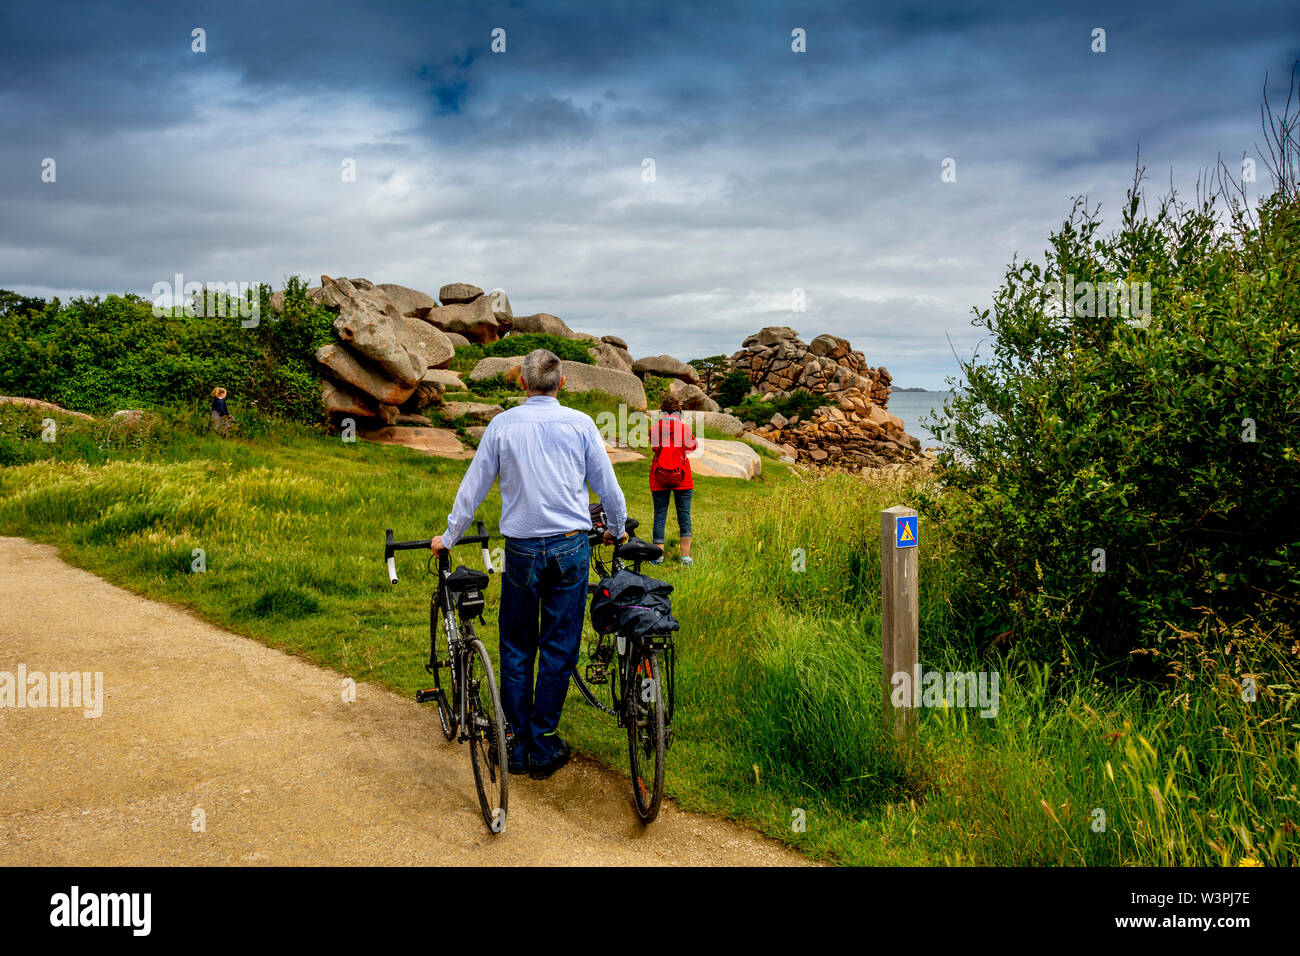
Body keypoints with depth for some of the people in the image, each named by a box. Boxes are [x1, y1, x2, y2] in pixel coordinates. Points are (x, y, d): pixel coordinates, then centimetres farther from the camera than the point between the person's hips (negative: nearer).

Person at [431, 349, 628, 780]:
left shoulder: (502, 424, -1)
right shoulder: (580, 423, -2)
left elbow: (473, 486, 6)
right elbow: (607, 485, 6)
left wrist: (449, 536, 19)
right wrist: (617, 529, 23)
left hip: (521, 550, 1)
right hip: (570, 548, 0)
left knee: (516, 648, 13)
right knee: (558, 649, 7)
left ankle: (517, 744, 19)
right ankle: (544, 748, 13)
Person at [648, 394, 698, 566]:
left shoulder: (654, 429, -5)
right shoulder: (685, 428, -5)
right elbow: (693, 446, 13)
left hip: (659, 477, 1)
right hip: (681, 477, 0)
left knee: (659, 515, 6)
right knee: (684, 515, 6)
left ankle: (658, 555, 5)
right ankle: (686, 555, 6)